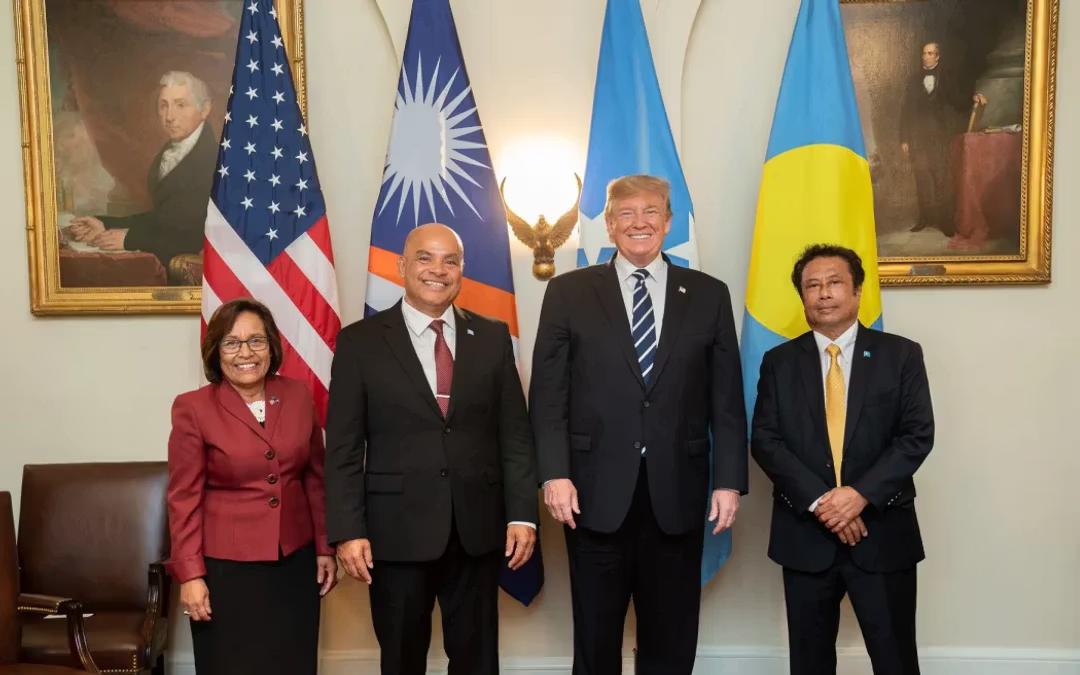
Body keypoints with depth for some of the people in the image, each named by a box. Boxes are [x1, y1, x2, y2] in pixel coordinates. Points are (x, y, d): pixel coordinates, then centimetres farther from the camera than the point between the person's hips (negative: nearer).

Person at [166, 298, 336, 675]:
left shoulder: (298, 396, 2)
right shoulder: (193, 408, -8)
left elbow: (315, 478, 7)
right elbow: (184, 499, -6)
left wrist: (325, 547, 7)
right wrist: (190, 574, -9)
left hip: (295, 563, 3)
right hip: (227, 567, -3)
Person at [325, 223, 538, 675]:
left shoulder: (492, 337, 6)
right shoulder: (361, 341, -1)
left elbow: (515, 434, 4)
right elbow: (343, 448, -3)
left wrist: (522, 515, -2)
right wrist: (348, 531, -10)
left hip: (478, 528, 2)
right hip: (396, 529, -2)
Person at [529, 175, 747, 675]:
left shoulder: (708, 295, 7)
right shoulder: (568, 292, 4)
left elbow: (726, 399, 5)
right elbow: (548, 394, -1)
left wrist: (729, 480, -1)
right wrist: (554, 474, -10)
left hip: (677, 493, 1)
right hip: (596, 492, -1)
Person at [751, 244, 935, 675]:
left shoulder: (901, 355, 2)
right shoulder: (779, 362, 5)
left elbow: (917, 435, -6)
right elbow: (765, 441, -3)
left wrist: (861, 493, -18)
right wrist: (818, 501, -15)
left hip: (883, 532, -1)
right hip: (804, 533, 1)